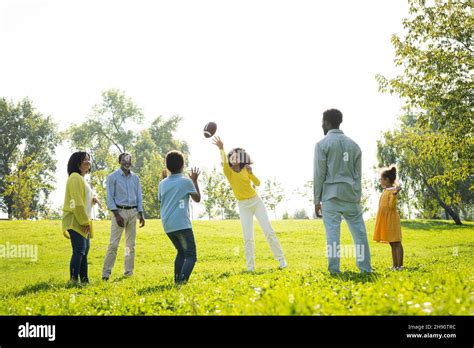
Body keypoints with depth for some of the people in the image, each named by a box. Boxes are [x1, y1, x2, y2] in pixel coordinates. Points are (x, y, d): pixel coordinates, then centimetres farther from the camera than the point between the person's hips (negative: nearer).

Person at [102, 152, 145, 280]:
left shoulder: (135, 178, 12)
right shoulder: (113, 177, -1)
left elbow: (139, 197, 14)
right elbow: (110, 198, -6)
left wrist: (141, 214, 5)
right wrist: (117, 215, -14)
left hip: (133, 212, 5)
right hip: (119, 211, -5)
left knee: (131, 244, 6)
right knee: (113, 244, -10)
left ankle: (129, 272, 13)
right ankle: (106, 273, -9)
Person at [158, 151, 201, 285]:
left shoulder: (162, 183, 12)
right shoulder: (186, 181, -2)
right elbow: (197, 199, 10)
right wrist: (195, 181, 21)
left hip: (167, 225, 6)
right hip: (182, 224, -6)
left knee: (181, 252, 22)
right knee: (191, 255, -3)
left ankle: (177, 280, 11)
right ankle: (182, 280, -24)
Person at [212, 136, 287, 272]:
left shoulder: (245, 170, 1)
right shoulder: (228, 171, -6)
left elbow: (258, 183, -7)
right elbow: (224, 162, -28)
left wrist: (251, 173, -25)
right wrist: (221, 148, -47)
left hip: (256, 202, 1)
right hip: (243, 206, -1)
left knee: (269, 232, 0)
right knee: (248, 237, -4)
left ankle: (281, 259, 7)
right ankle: (250, 266, 4)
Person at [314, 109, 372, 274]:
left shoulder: (322, 144, -2)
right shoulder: (353, 144, 12)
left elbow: (319, 174, -4)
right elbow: (358, 174, 13)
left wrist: (317, 199, 1)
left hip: (331, 196, -4)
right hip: (351, 196, 4)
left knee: (333, 235, -4)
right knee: (359, 233, 4)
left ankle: (334, 271, -6)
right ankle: (365, 269, 3)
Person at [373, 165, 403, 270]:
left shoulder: (392, 191, -12)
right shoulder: (386, 191, 16)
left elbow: (392, 206, -23)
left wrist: (394, 194, -33)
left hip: (392, 219, -10)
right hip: (386, 220, 10)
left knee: (396, 243, -9)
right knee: (392, 244, 10)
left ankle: (400, 265, -9)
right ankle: (395, 265, 13)